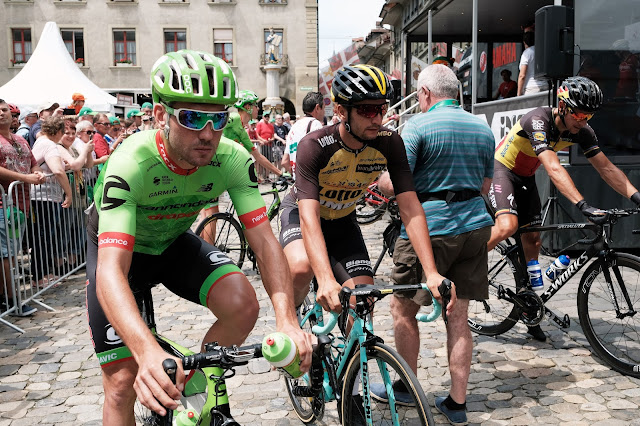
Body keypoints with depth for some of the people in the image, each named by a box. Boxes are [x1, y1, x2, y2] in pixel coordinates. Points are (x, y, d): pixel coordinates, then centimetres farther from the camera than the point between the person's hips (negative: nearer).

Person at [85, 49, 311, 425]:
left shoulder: (233, 159, -25)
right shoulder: (130, 165, -35)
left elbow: (264, 240, -26)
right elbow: (111, 272, -44)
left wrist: (287, 320, -41)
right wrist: (148, 351, -60)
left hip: (173, 242, 3)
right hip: (119, 249, -2)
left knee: (243, 305, -22)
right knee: (124, 383, -7)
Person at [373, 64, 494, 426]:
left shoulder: (419, 125, -9)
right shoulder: (483, 128, 11)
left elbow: (393, 185, -14)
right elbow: (486, 185, 18)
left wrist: (377, 178, 7)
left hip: (429, 227, -6)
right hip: (474, 225, 6)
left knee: (404, 309, 12)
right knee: (458, 317, 11)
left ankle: (407, 386, 26)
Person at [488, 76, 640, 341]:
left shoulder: (581, 131, -10)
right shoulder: (538, 120, -32)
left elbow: (606, 168, -8)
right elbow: (553, 169, -42)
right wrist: (583, 206, -50)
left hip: (525, 178, 7)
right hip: (501, 170, -7)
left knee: (532, 239, 4)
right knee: (507, 226, -31)